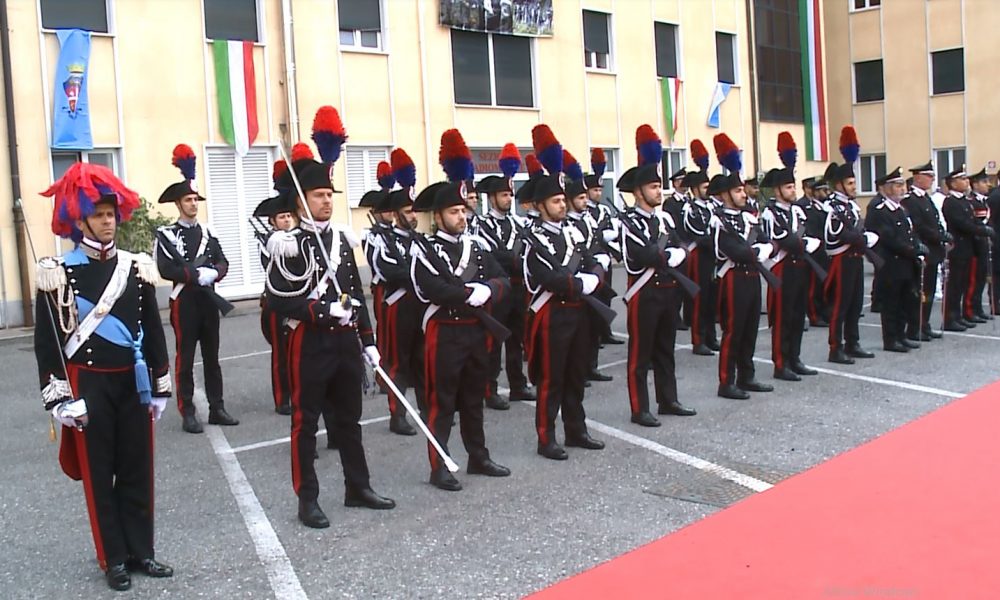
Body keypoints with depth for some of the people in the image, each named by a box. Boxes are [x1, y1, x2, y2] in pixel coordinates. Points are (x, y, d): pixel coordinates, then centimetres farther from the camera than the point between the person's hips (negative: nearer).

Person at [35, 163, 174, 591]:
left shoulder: (137, 267, 4)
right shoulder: (58, 273, -7)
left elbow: (153, 330, 8)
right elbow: (47, 340, -6)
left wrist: (159, 387, 7)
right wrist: (59, 398, -10)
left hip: (133, 382, 3)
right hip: (88, 385, -3)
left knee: (138, 468, 10)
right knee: (99, 472, 7)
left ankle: (141, 550, 23)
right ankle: (114, 559, 18)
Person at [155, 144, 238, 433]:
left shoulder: (207, 233, 11)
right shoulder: (166, 235, -4)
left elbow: (223, 263, 5)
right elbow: (164, 269, -15)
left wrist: (213, 273, -16)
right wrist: (196, 274, -19)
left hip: (209, 300, 5)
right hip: (184, 302, -5)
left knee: (212, 357, 10)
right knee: (185, 359, 1)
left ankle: (217, 408, 16)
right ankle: (188, 413, 7)